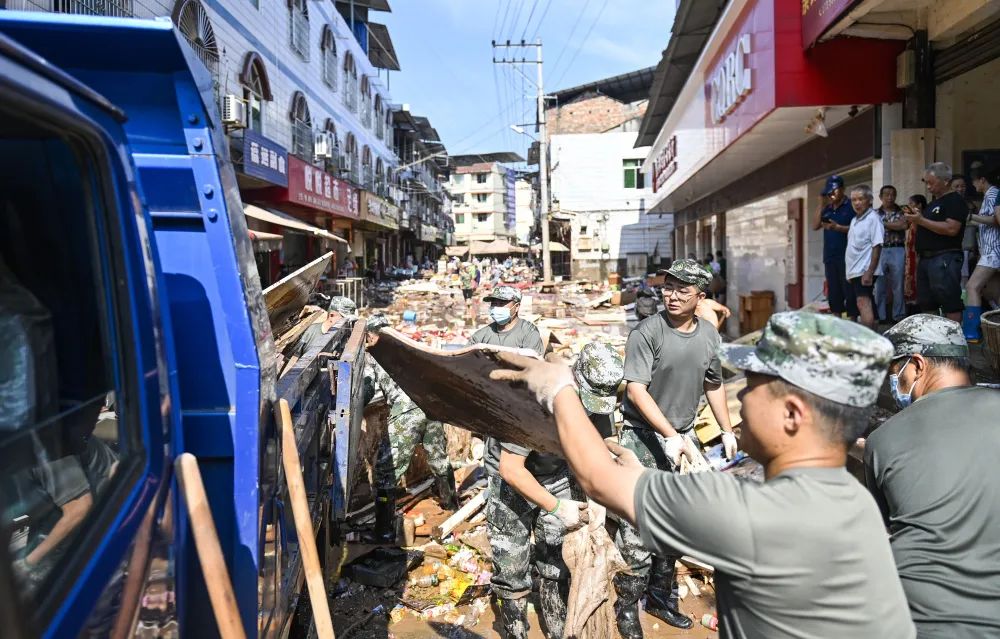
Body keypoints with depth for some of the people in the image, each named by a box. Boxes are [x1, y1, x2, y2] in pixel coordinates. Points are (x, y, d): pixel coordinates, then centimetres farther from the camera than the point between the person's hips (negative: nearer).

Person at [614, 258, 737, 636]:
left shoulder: (709, 335, 4)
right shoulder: (647, 332, -15)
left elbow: (714, 385, 18)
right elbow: (636, 390, -19)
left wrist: (727, 431, 15)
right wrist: (670, 435, -23)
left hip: (683, 438, 6)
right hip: (643, 437, -6)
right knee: (637, 526, -6)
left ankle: (661, 594, 33)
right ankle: (627, 607, 12)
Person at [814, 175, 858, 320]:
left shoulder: (851, 206, -4)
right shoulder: (827, 209, 15)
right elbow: (815, 226, 5)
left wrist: (838, 227, -20)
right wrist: (821, 205, 2)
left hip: (846, 256, -6)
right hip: (830, 256, 6)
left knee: (848, 289, -5)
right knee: (833, 290, 10)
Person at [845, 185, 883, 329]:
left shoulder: (873, 218, -8)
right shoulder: (854, 220, 17)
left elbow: (877, 246, -14)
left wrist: (870, 271, -21)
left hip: (864, 271, -8)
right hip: (854, 271, 8)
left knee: (863, 304, -16)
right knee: (864, 305, 11)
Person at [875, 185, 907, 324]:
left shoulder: (901, 212, 8)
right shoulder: (875, 214, 11)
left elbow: (903, 225, -11)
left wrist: (883, 223, -4)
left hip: (897, 251, -1)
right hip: (880, 251, 1)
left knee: (898, 286, 2)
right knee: (879, 286, 2)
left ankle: (898, 316, 9)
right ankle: (880, 317, 9)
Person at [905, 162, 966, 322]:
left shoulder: (955, 200, -6)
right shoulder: (933, 203, 22)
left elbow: (951, 229, -20)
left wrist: (921, 220, -17)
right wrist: (914, 221, 9)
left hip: (944, 259, -9)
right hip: (925, 259, 9)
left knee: (951, 305, -8)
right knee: (926, 305, 11)